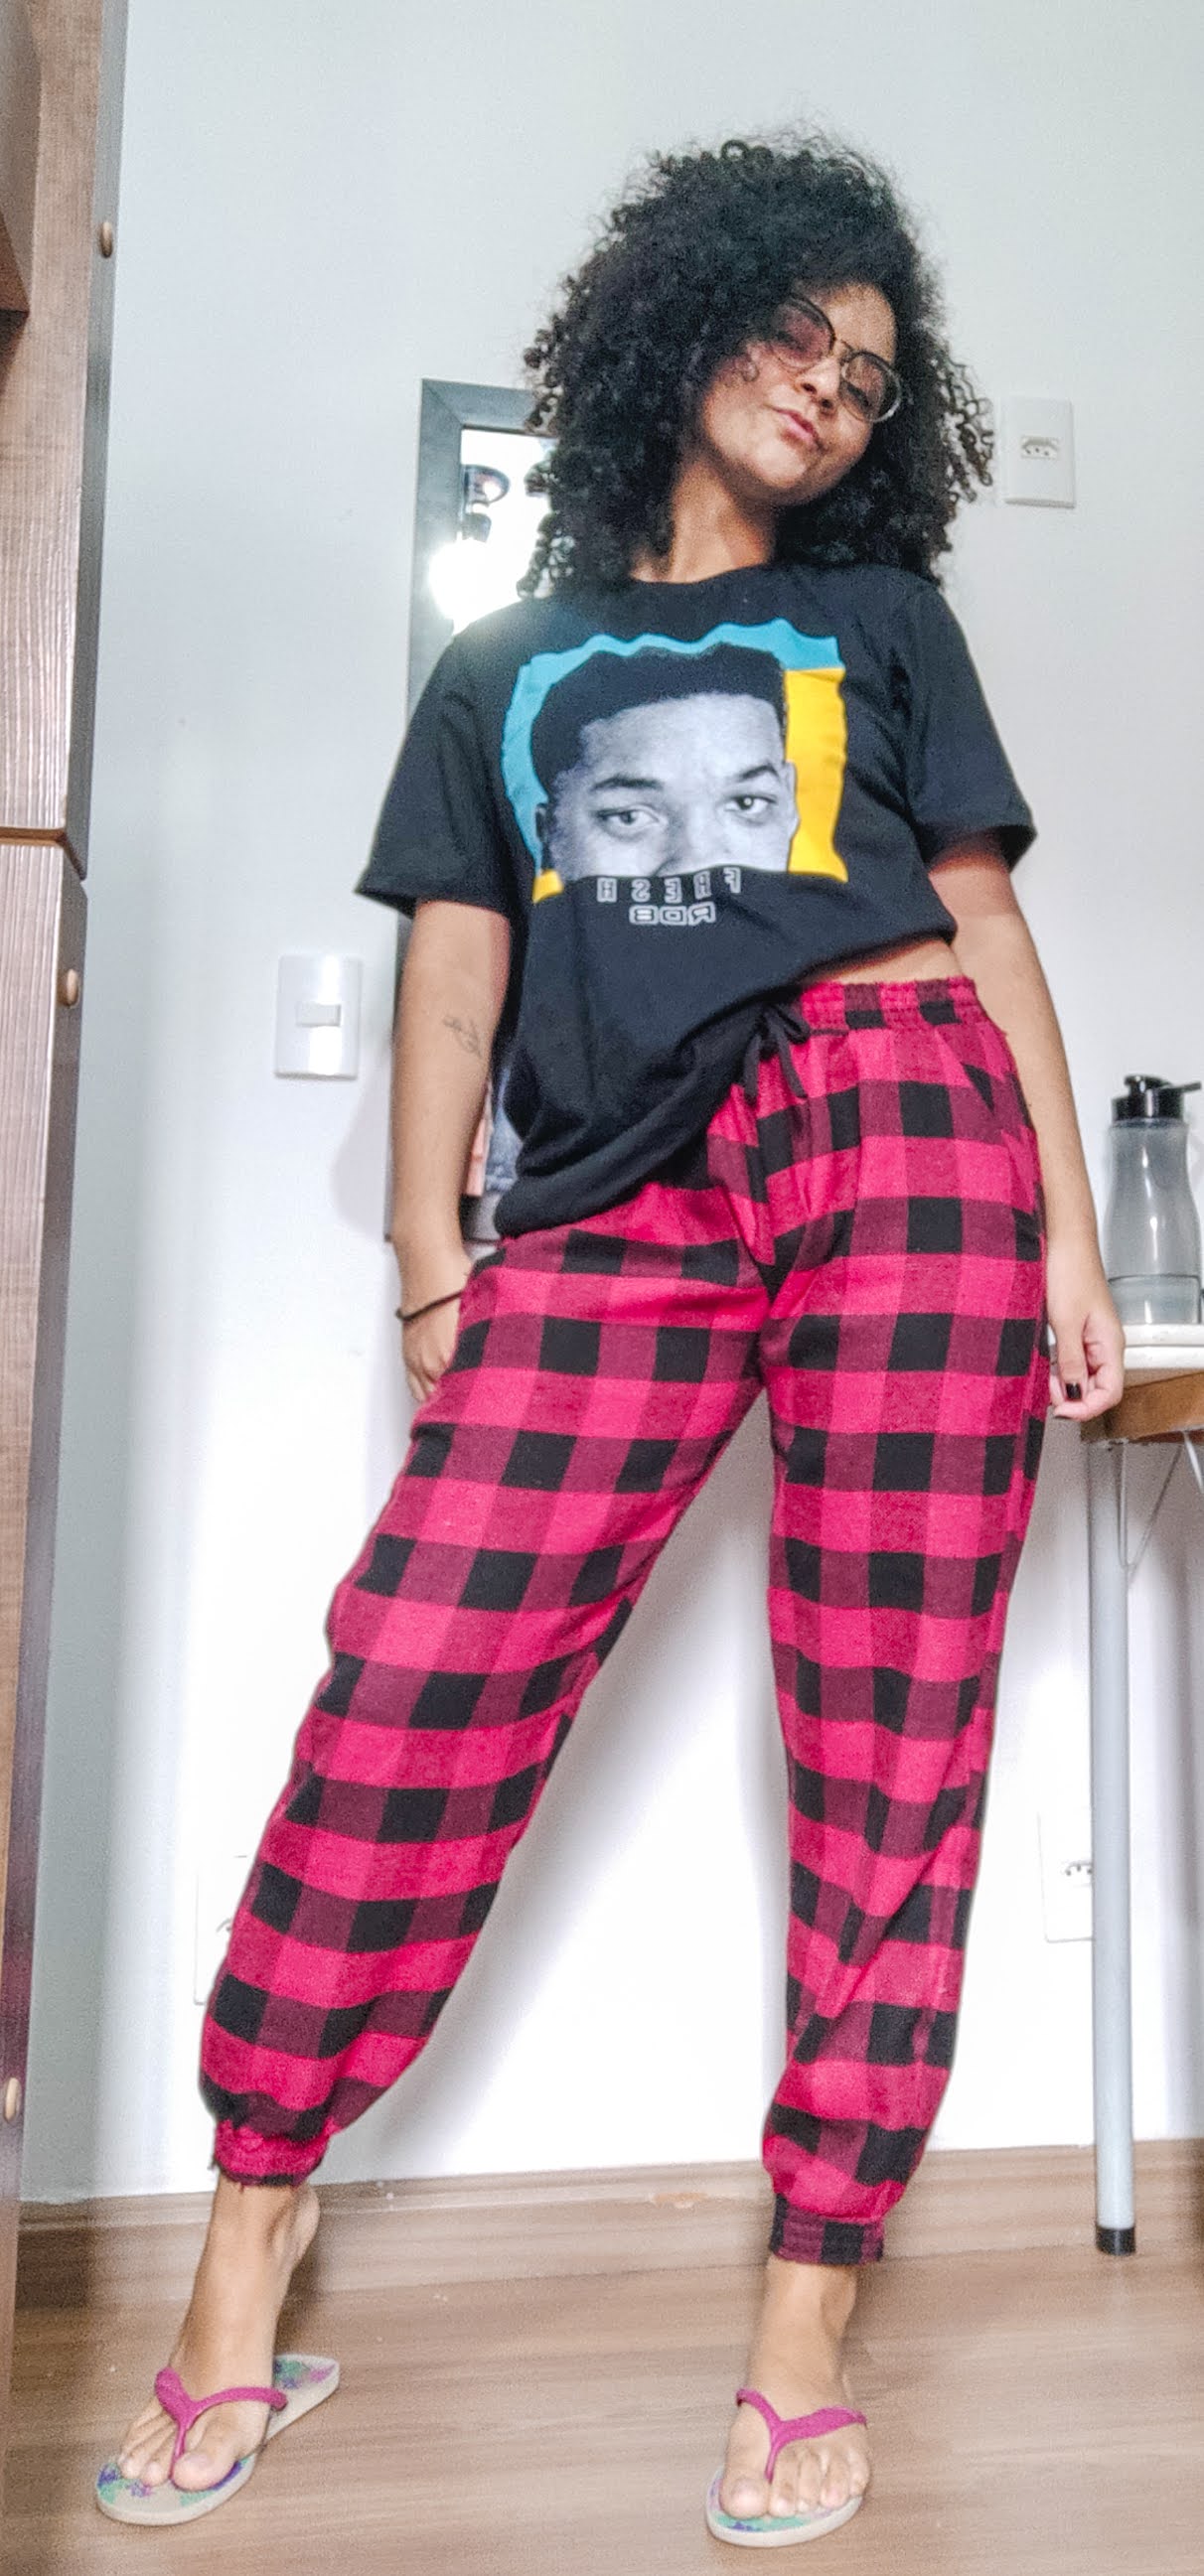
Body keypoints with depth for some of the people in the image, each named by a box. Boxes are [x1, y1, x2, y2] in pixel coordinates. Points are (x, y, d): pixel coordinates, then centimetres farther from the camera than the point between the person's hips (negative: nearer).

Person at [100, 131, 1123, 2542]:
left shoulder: (882, 611, 23)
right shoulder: (506, 659, 24)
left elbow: (985, 921, 14)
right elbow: (455, 970, 15)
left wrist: (1068, 1236, 4)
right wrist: (431, 1256, 3)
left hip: (899, 1127, 1)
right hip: (620, 1206, 0)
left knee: (889, 1729, -4)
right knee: (414, 1671, -12)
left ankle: (811, 2302, 10)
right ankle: (256, 2203, 9)